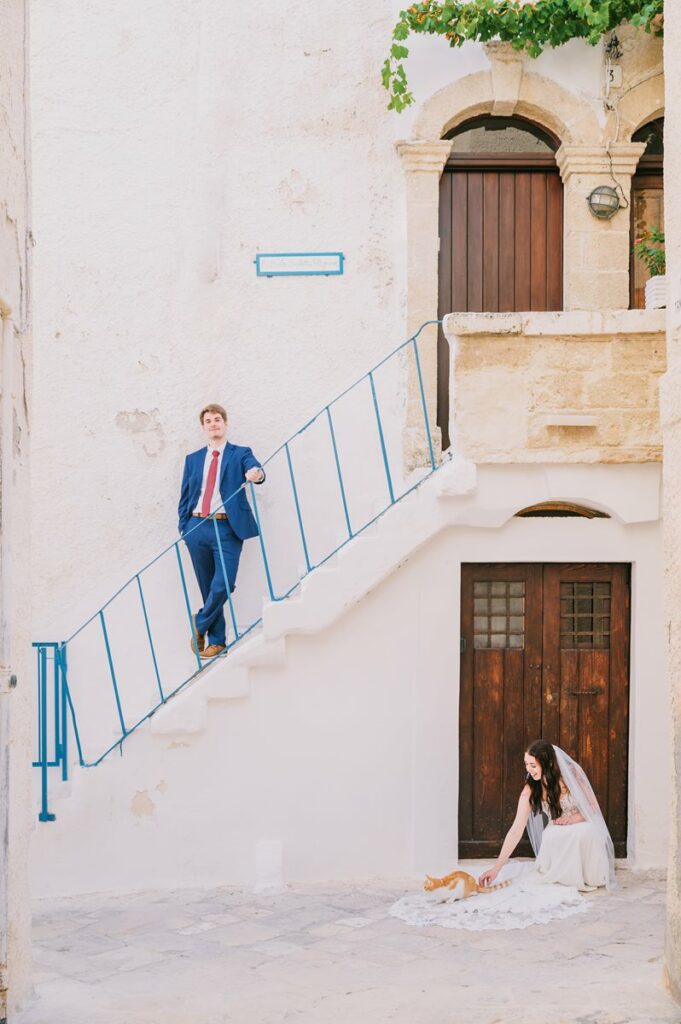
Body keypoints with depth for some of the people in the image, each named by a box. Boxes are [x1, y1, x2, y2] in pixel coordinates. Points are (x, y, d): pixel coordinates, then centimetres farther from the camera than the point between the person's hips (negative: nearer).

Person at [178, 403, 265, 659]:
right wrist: (184, 527, 7)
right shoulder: (193, 459, 17)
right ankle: (216, 639, 16)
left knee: (222, 585, -14)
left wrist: (257, 474, -38)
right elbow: (185, 496, 17)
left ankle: (200, 624, 9)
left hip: (227, 528, -3)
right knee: (208, 588, 7)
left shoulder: (240, 454, 7)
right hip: (197, 528, 3)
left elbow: (254, 468, -14)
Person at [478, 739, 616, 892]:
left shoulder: (571, 775, -16)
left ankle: (587, 878, -11)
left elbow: (593, 807, -5)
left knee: (583, 833, -37)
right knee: (551, 836, -35)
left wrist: (573, 818, -27)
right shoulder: (530, 790, -12)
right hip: (557, 836, 1)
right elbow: (516, 830, -13)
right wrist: (496, 868, -18)